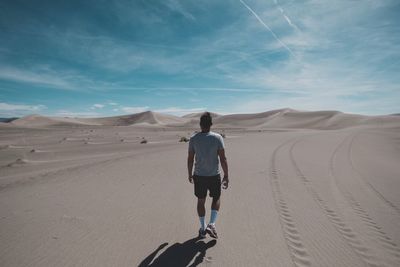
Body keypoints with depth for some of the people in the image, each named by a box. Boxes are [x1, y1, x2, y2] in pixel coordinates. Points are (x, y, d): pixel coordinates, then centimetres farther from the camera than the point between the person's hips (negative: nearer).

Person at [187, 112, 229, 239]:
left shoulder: (193, 139, -5)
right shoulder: (217, 138, -10)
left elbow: (190, 159, 0)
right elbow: (223, 159, -10)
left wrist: (190, 174, 13)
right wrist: (226, 176, -1)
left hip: (199, 176, 2)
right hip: (214, 175, -1)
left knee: (201, 201, 18)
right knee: (216, 198, 22)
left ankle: (203, 228, 29)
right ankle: (211, 224, 12)